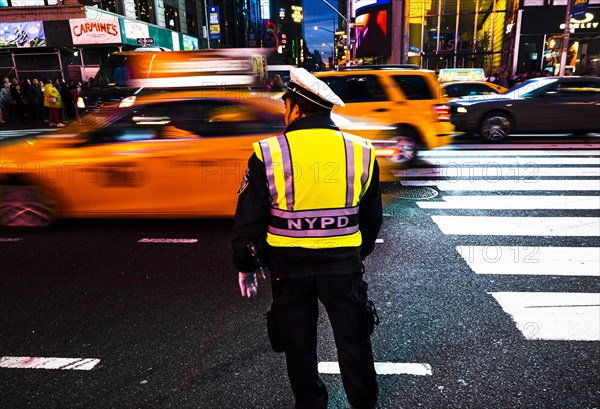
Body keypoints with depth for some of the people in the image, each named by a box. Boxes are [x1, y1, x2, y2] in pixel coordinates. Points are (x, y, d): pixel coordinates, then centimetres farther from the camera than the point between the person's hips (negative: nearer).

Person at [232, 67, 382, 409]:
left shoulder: (269, 154, -11)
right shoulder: (361, 151, -3)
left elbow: (248, 220, -6)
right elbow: (372, 217, 7)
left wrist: (246, 266, 9)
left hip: (289, 265, -1)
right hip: (344, 263, 2)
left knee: (299, 342, 18)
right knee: (353, 339, 18)